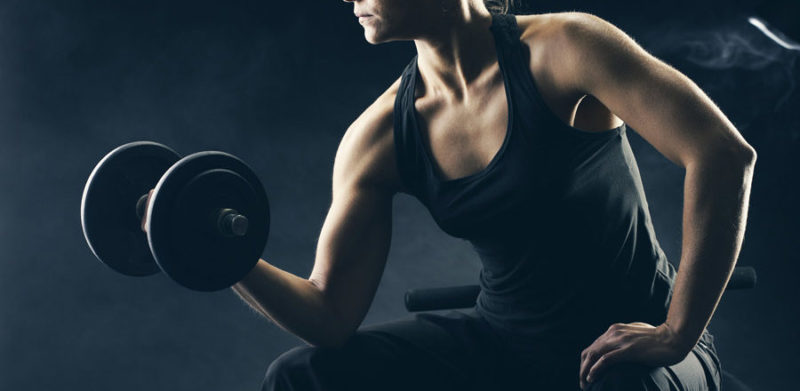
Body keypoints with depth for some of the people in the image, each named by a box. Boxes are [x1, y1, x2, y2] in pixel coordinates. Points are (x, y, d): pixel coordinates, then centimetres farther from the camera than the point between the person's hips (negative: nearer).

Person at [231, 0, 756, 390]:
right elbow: (332, 316, -2)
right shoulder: (378, 137, -3)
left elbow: (724, 154, -25)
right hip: (504, 345, 5)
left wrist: (676, 336, -26)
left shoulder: (561, 49, -17)